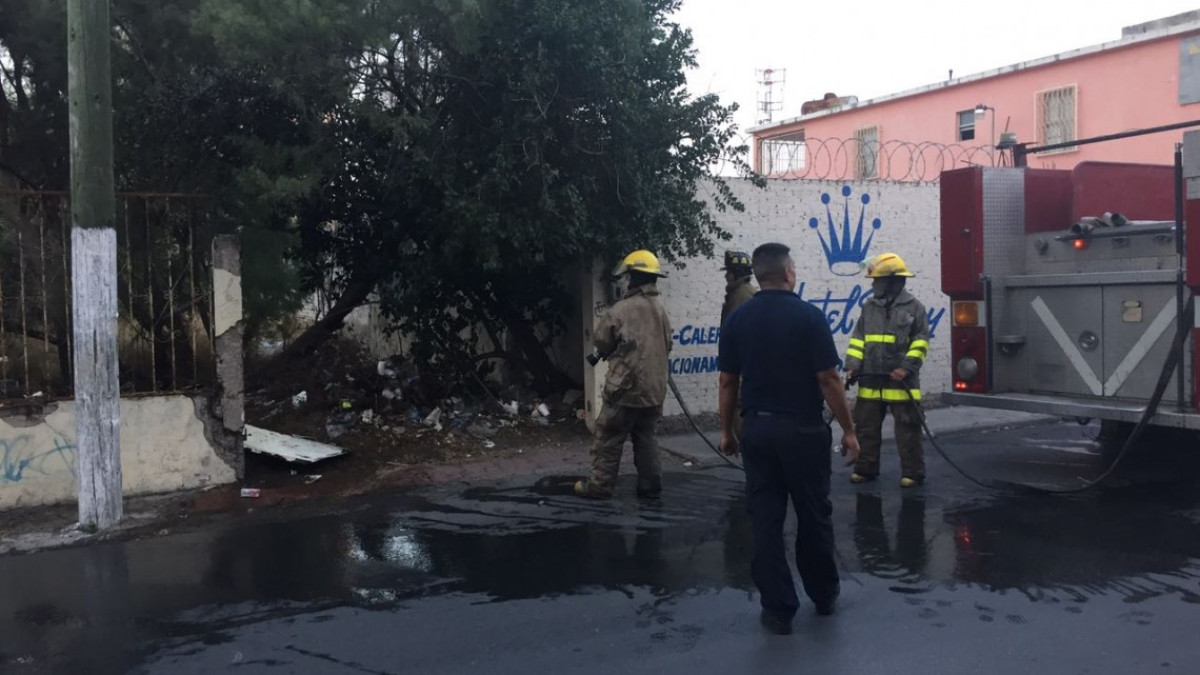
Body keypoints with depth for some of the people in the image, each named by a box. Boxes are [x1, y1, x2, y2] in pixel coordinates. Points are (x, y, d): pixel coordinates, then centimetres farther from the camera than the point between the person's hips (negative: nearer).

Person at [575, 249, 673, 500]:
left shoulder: (621, 310, -16)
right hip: (654, 388, 6)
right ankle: (651, 485, 15)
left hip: (625, 388, -6)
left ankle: (599, 485, 10)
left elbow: (601, 342, -2)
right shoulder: (661, 310, 5)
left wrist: (613, 353, 19)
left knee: (608, 438, 4)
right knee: (646, 438, 15)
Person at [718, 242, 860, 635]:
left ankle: (777, 608, 8)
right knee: (814, 516, 13)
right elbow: (828, 380, -12)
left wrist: (727, 431, 13)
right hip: (803, 429, -3)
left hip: (757, 429, 3)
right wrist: (848, 430, -3)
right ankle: (823, 594, 29)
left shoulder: (737, 320, 0)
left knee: (765, 520, 6)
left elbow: (728, 382, 3)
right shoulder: (809, 316, -11)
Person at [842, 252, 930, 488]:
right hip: (870, 380, 5)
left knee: (907, 431, 0)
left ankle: (912, 472, 8)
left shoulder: (914, 307, -3)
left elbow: (921, 342, -5)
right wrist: (852, 366, 0)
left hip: (901, 381, -5)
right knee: (866, 427, 10)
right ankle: (866, 469, 20)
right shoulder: (869, 307, 11)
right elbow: (857, 339, 11)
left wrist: (907, 367, -15)